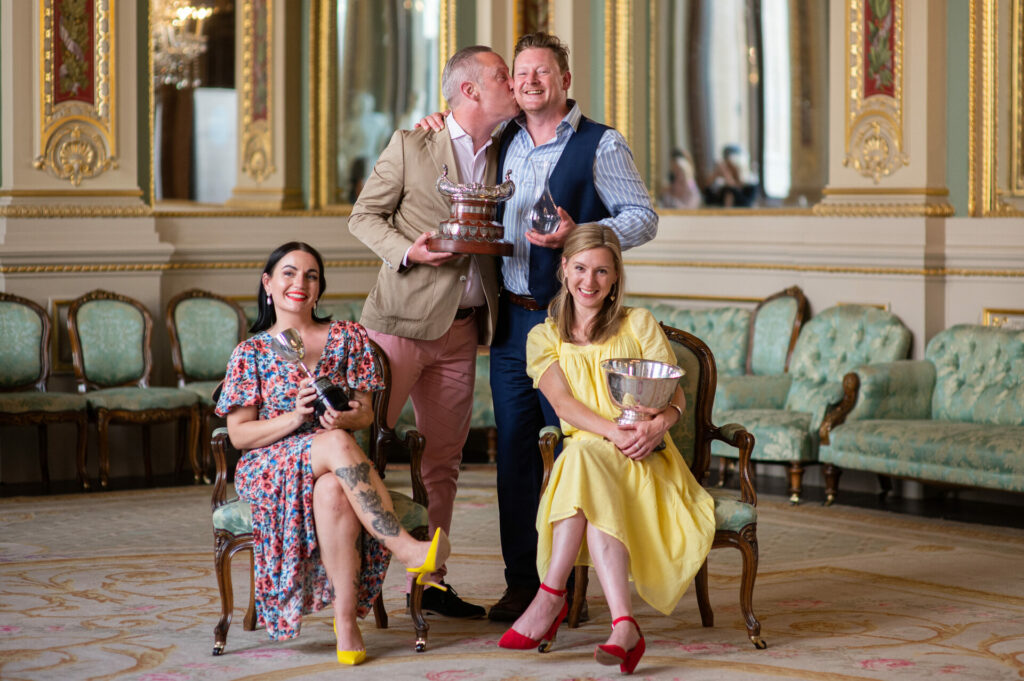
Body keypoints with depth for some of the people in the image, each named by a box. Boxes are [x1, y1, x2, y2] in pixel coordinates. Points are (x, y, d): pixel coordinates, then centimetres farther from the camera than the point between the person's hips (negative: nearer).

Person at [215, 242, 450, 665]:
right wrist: (295, 417, -14)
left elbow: (365, 414, 9)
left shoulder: (347, 338, 13)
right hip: (270, 468, -1)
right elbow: (239, 434, 1)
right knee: (335, 444, -37)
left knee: (332, 491, -39)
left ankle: (346, 617, -37)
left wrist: (345, 417, -16)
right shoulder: (251, 352, 8)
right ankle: (407, 549, -42)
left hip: (331, 470, 2)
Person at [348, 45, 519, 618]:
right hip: (402, 319, -5)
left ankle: (430, 581, 15)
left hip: (462, 330, 5)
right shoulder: (410, 146, -1)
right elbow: (364, 216, 2)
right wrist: (407, 250, -14)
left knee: (444, 459, 8)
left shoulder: (503, 161, 12)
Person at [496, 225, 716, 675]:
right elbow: (563, 403, -1)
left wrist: (655, 426, -19)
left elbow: (676, 397, 6)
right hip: (584, 450, 1)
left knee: (584, 461, -36)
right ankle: (623, 625, -47)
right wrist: (615, 432, -21)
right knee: (582, 458, -37)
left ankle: (551, 596, -37)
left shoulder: (638, 324, 13)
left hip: (645, 462, -1)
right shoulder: (544, 338, 16)